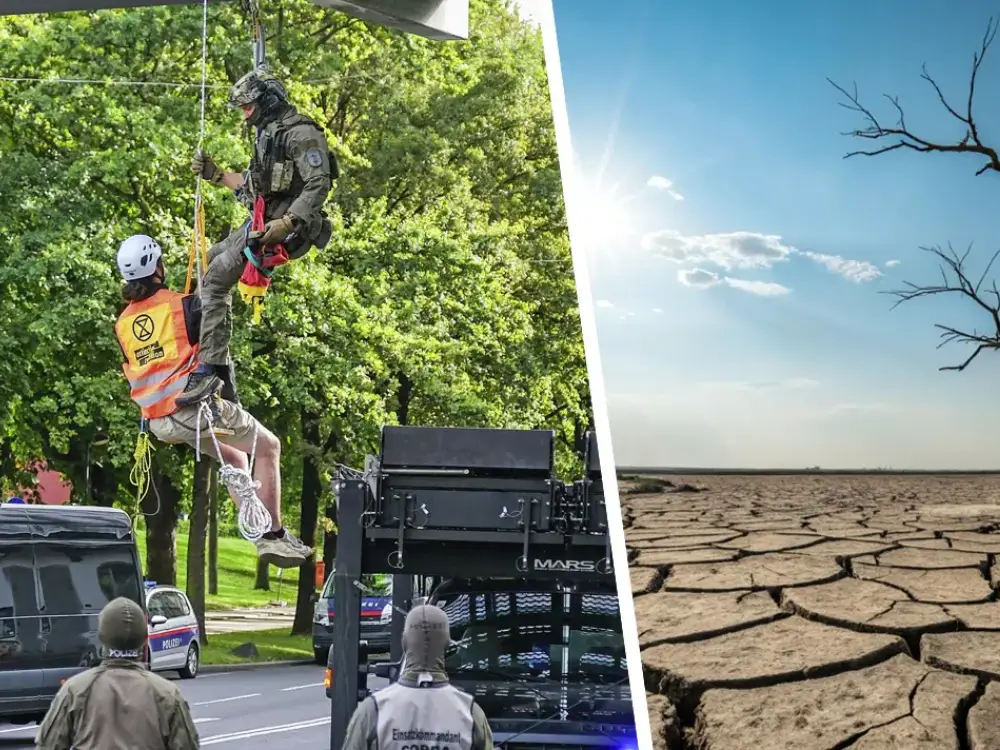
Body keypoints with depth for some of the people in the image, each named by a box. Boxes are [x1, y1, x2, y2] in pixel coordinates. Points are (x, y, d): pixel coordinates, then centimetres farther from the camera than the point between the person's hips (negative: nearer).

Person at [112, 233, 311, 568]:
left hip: (159, 423, 7)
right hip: (195, 408, -7)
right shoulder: (181, 305, -9)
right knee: (268, 447, 10)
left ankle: (258, 532, 25)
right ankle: (274, 536, 5)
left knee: (234, 458, 28)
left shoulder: (122, 324, 9)